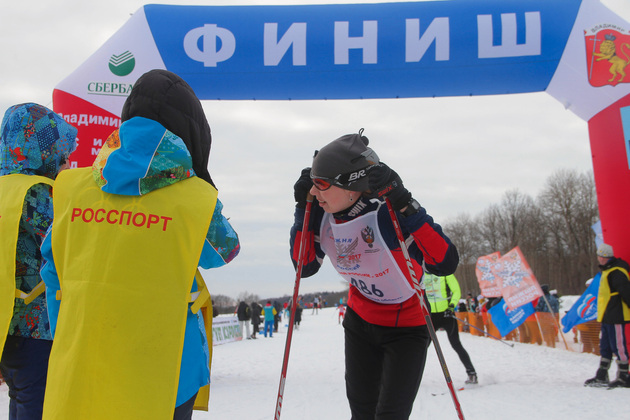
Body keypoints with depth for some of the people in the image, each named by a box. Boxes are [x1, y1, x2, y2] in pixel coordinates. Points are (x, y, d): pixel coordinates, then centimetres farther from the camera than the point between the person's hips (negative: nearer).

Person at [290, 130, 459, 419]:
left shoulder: (388, 212, -33)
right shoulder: (323, 215, -15)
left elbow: (446, 263, -38)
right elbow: (305, 266, -4)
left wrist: (404, 205, -44)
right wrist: (303, 210, -15)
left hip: (406, 327, -5)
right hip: (360, 321, 5)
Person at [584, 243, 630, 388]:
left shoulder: (616, 273, -16)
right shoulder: (607, 271, 16)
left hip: (616, 317, -10)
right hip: (607, 317, 10)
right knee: (605, 347, 13)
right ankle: (601, 377, 18)